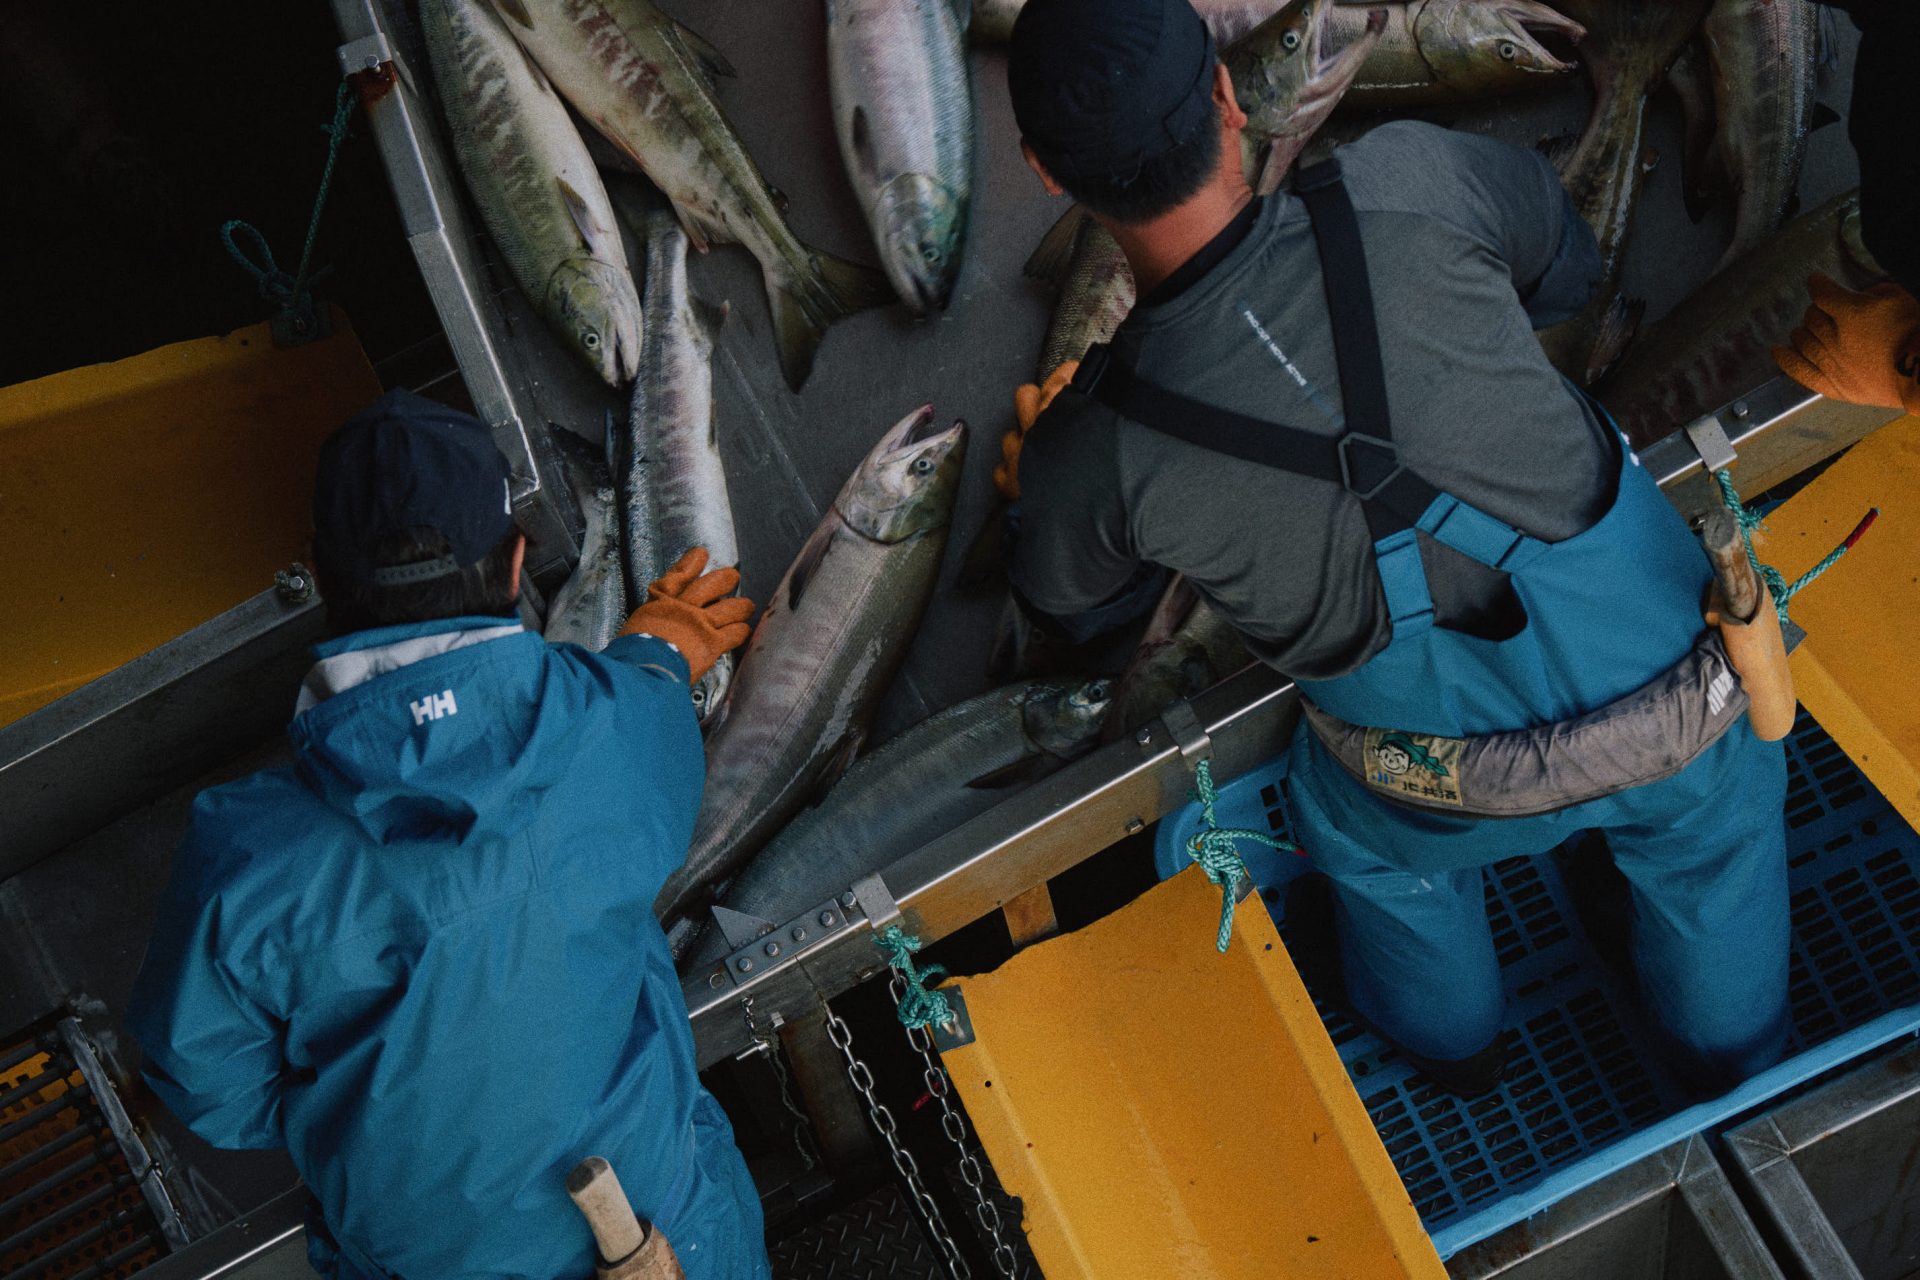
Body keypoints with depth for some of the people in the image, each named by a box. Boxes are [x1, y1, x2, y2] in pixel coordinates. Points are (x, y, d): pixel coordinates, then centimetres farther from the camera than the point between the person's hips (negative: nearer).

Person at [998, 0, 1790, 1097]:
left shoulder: (1090, 458, -25)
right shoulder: (1412, 187, -26)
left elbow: (1077, 610, 1)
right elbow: (1568, 266, -1)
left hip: (1462, 792, -1)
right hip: (1679, 684, 1)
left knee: (1366, 838, 35)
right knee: (1716, 819, 35)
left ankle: (1457, 1050, 64)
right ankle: (1743, 1071, 63)